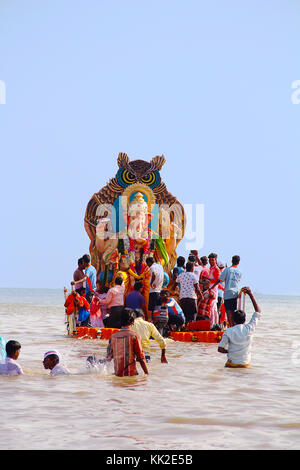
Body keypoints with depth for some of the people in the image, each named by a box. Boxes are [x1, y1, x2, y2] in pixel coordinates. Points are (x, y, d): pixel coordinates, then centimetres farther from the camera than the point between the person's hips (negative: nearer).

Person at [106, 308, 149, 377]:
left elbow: (109, 357, 14)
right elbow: (141, 358, -5)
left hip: (117, 374, 5)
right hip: (131, 373, -5)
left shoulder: (113, 336, 8)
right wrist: (147, 374, 2)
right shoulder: (135, 335, -4)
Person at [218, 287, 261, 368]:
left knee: (226, 365, 25)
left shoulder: (228, 331, -8)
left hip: (232, 363, -1)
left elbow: (220, 349, -10)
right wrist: (251, 294, 7)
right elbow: (258, 311, 6)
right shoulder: (249, 329, -6)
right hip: (245, 364, 1)